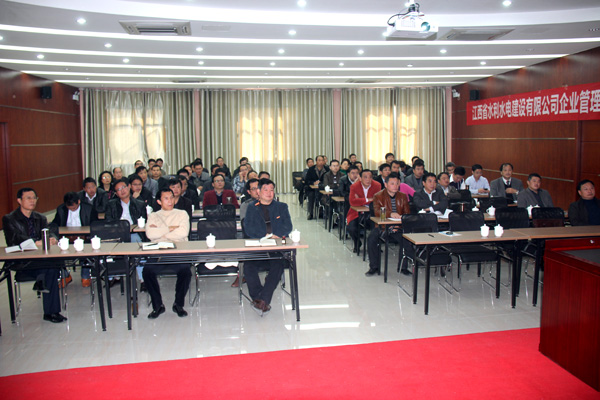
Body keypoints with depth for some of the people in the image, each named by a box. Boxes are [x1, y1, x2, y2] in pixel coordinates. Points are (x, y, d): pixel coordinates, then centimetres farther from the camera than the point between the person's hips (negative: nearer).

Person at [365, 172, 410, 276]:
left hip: (398, 228, 1)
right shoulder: (378, 196, 3)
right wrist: (390, 214, -31)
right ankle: (374, 267, -12)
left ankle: (404, 267, -7)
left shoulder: (403, 196, 13)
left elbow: (407, 213, 8)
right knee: (372, 238, -28)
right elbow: (377, 212, -13)